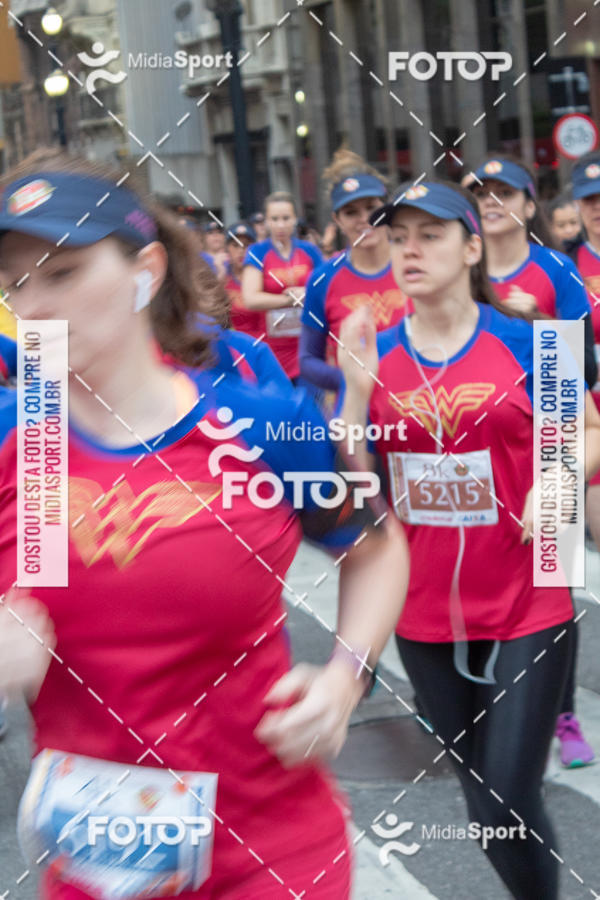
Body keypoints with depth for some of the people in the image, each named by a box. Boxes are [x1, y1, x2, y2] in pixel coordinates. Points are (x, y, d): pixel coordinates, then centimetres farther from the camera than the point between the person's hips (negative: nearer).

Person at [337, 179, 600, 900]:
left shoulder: (523, 341, -8)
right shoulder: (374, 353, 0)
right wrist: (358, 391, -15)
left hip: (525, 611, -3)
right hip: (424, 615, 3)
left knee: (508, 803, -9)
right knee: (480, 794, 15)